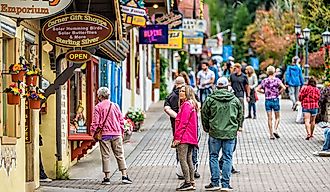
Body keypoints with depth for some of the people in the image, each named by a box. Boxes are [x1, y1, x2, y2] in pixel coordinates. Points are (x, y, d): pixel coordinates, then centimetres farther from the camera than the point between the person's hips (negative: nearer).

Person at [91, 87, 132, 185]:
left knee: (105, 156, 3)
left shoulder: (98, 107, -4)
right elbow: (121, 120, 9)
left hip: (104, 135, -3)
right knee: (120, 155, 6)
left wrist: (93, 133, 4)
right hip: (116, 134, 3)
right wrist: (121, 133, 19)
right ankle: (124, 176, 0)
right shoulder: (115, 106, 7)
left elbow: (95, 123, -7)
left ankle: (107, 178, 4)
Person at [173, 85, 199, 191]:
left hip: (184, 138, -10)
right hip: (191, 137, 10)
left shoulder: (186, 105, -12)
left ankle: (188, 183, -11)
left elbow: (183, 123, -18)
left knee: (182, 159, -9)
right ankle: (191, 182, 13)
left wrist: (177, 137, -17)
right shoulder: (192, 104, 18)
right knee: (189, 160, 11)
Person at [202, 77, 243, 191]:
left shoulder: (210, 100, -3)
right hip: (230, 134, 1)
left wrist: (207, 128, 18)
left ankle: (215, 183, 8)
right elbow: (240, 116, 10)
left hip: (214, 133, -1)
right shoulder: (235, 100, 2)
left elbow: (204, 115, 3)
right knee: (228, 158, 5)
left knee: (213, 157, 10)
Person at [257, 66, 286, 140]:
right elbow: (283, 88, -19)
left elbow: (258, 89, 1)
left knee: (269, 118, 6)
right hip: (275, 100, -2)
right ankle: (275, 130, -9)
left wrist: (265, 92, 10)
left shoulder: (264, 81, 2)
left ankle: (271, 134, 7)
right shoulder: (277, 80, -7)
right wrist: (279, 93, -4)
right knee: (277, 117, 12)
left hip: (267, 100, 2)